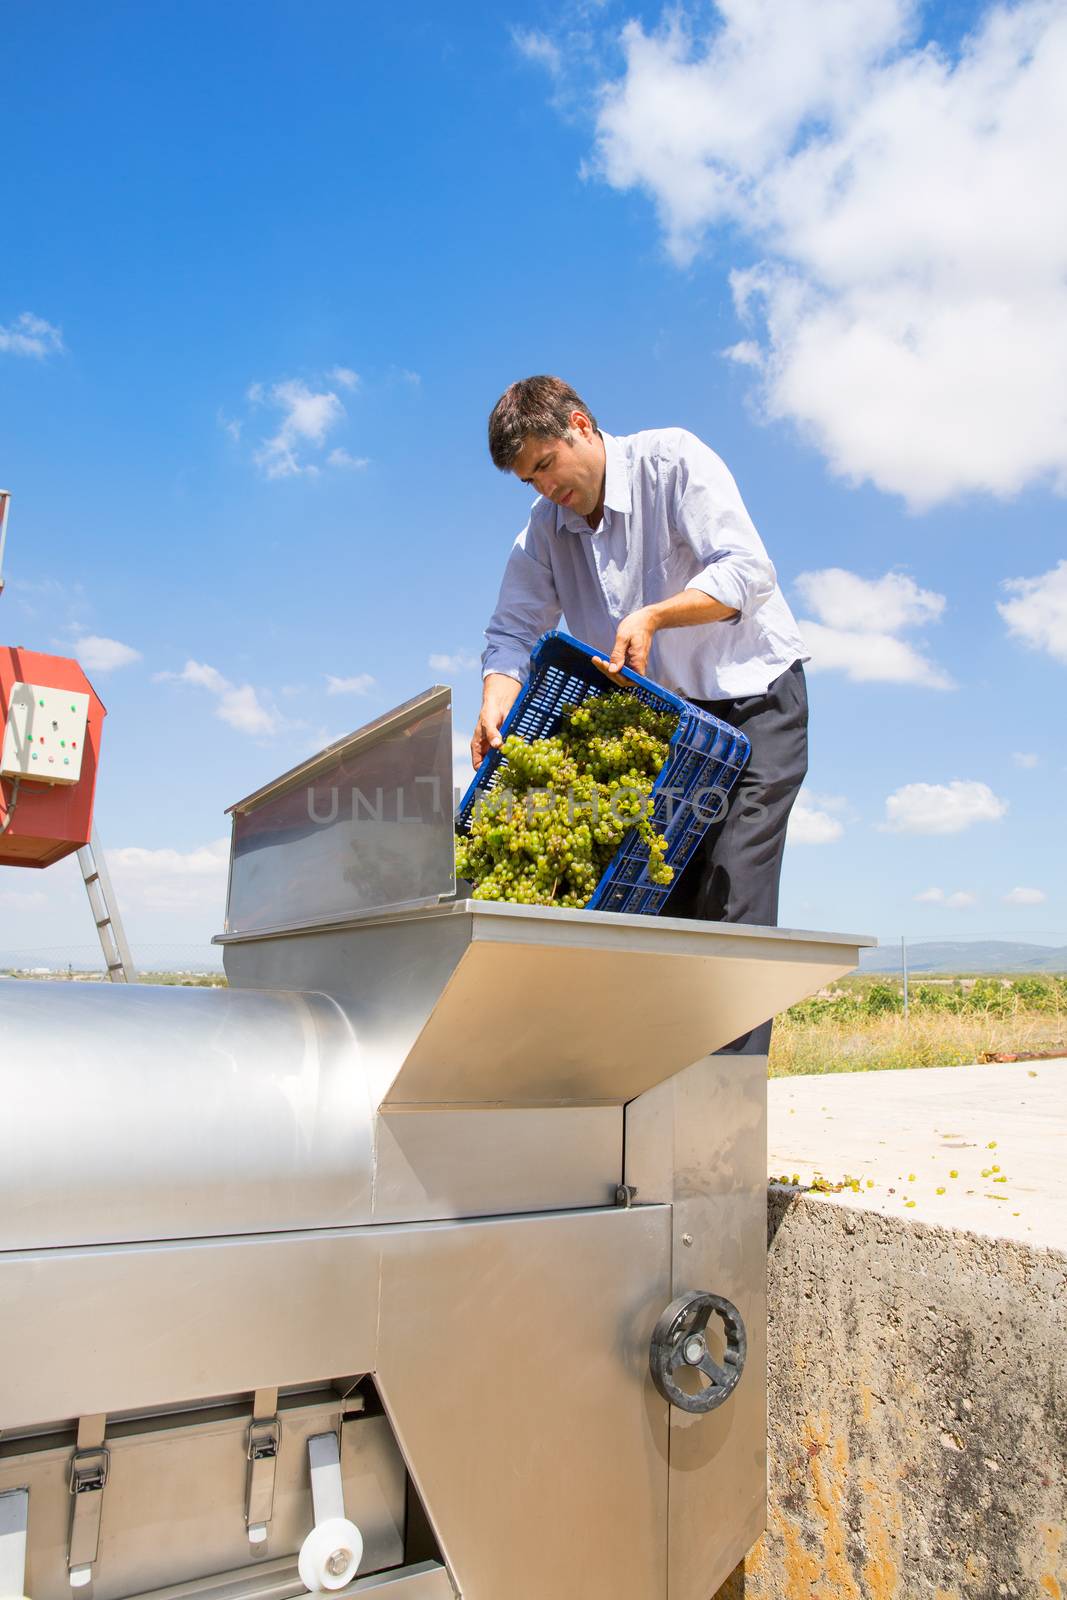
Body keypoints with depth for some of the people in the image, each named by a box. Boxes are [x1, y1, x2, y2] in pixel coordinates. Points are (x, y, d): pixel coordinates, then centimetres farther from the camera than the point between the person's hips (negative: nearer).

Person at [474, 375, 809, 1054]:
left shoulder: (672, 460, -11)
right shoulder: (546, 529, 3)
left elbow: (748, 570, -21)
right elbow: (513, 630, -2)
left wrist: (650, 616, -34)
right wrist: (495, 706, -21)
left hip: (755, 698, -5)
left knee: (732, 885, -15)